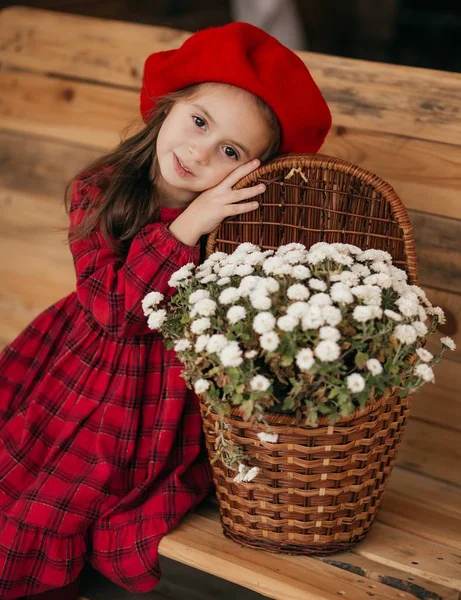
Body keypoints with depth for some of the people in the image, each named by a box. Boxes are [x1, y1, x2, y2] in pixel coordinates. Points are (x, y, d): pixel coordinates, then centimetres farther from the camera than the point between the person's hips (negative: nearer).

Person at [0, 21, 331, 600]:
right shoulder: (97, 190, -8)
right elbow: (110, 306, -20)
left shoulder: (236, 222, -15)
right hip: (74, 374, 3)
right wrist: (183, 229, -27)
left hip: (153, 407, -3)